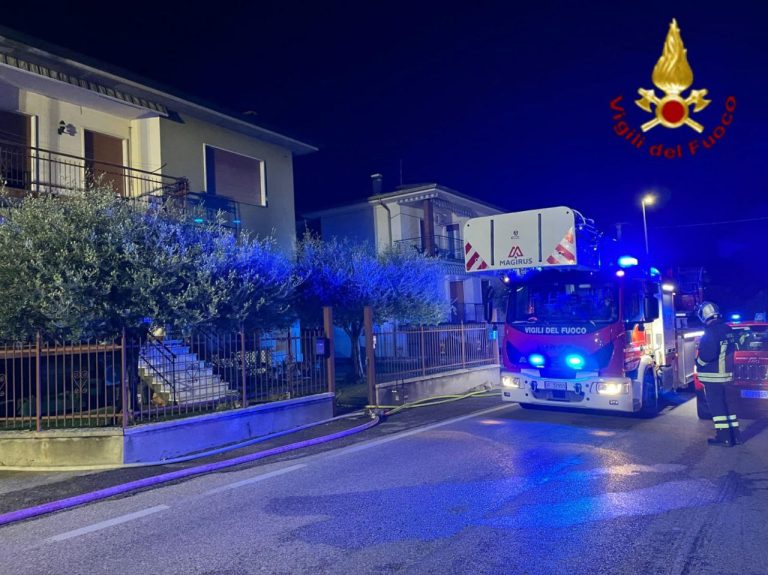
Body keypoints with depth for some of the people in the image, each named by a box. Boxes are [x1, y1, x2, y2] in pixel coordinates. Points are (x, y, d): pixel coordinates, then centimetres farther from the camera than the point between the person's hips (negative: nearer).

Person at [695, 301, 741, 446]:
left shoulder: (711, 332, -20)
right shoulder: (728, 330, 8)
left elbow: (707, 354, -24)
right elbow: (731, 349, 19)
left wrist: (698, 362, -6)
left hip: (713, 376, -9)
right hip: (727, 374, 9)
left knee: (717, 406, -2)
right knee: (727, 404, 16)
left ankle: (724, 437, 0)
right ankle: (735, 434, 20)